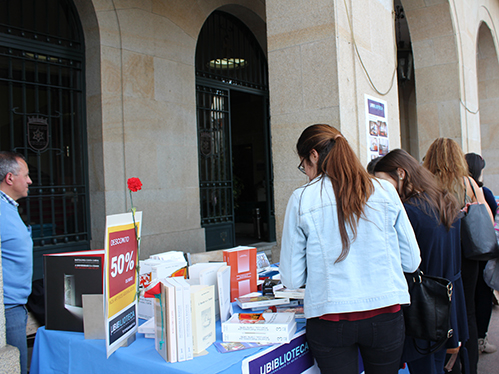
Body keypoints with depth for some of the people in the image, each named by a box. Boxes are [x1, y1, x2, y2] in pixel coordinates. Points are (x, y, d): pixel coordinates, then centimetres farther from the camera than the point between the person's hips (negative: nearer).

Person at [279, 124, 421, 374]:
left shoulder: (302, 199, -6)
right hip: (385, 316, 3)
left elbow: (292, 279, -3)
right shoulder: (385, 192, -1)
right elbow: (411, 261, 5)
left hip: (330, 321, -2)